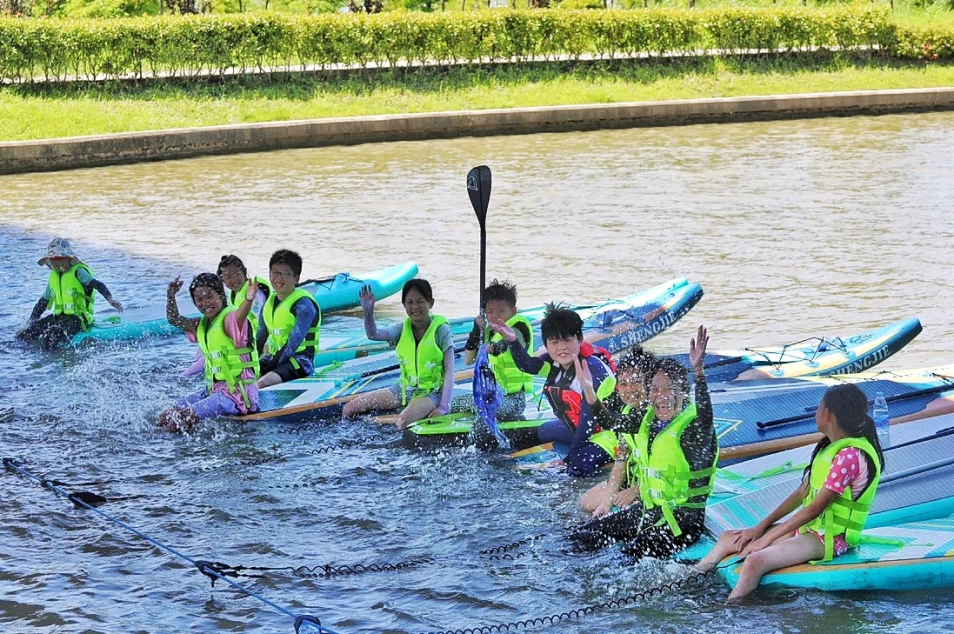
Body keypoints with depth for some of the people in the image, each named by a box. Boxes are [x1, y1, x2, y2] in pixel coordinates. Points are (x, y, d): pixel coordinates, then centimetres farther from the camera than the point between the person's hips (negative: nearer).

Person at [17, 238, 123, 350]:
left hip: (77, 318, -8)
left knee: (49, 339, -32)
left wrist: (110, 300, -42)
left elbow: (98, 285, -23)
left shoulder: (77, 271, -9)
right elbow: (43, 302, 21)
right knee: (22, 336, 0)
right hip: (59, 317, 8)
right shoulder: (54, 277, 13)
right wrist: (30, 324, 19)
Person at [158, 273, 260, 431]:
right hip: (214, 389, 9)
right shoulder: (202, 325, 14)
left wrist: (248, 300, -59)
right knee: (166, 416, 4)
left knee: (186, 418, -25)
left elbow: (239, 316, -37)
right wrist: (171, 295, 7)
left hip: (238, 392, -9)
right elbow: (174, 319, 21)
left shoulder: (229, 318, -14)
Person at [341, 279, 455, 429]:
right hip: (405, 387, 6)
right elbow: (373, 335, -12)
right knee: (349, 409, -1)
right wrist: (368, 312, -32)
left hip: (430, 391, -6)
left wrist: (444, 406, -22)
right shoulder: (403, 328, 2)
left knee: (403, 422, -37)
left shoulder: (440, 329, -11)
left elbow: (449, 370, -13)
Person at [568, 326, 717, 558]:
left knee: (630, 556, -27)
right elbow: (610, 420, 16)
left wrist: (698, 371, -55)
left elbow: (705, 415, -42)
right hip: (648, 510, 8)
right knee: (580, 537, 10)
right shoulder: (647, 422, 5)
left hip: (683, 521, -8)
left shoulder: (693, 428, -19)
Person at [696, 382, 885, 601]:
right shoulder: (829, 447, 11)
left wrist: (768, 538, -17)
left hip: (829, 539, -10)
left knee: (755, 562, -31)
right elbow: (801, 494, 14)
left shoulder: (849, 456, -20)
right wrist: (761, 527, 7)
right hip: (809, 528, 10)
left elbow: (815, 508, -21)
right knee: (728, 539, 9)